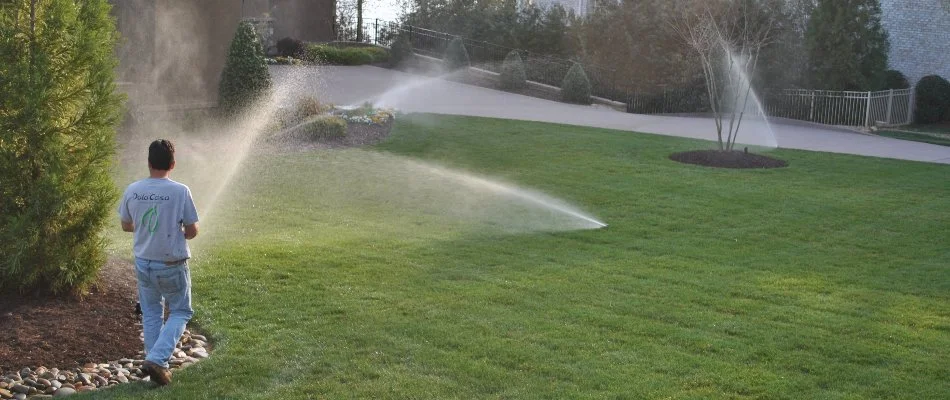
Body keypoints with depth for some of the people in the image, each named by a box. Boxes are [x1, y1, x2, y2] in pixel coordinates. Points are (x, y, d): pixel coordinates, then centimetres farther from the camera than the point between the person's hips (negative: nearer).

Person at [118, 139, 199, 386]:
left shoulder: (132, 191, -6)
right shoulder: (180, 192, -18)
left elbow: (126, 225, 8)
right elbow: (192, 231, -11)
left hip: (143, 263, 4)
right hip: (172, 265, -4)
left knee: (151, 314, 19)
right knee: (180, 313, 12)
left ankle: (158, 364, 22)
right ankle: (156, 359, -4)